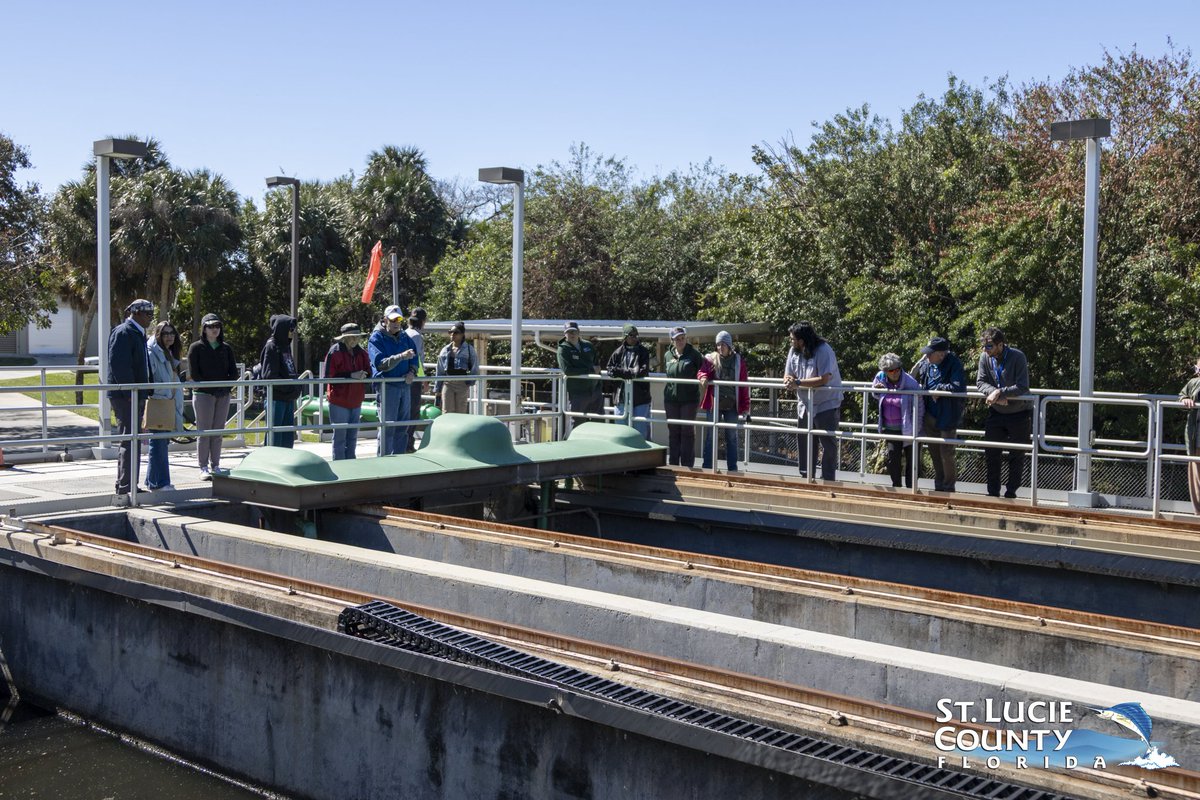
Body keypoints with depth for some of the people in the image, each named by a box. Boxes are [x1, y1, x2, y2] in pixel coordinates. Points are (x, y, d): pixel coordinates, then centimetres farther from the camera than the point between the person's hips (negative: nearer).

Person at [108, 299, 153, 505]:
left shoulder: (138, 334, 19)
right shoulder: (123, 333, -12)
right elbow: (118, 364, -21)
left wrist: (146, 392, 18)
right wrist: (131, 393, -23)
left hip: (136, 396, 10)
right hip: (125, 395, -10)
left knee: (128, 443, 17)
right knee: (130, 443, -13)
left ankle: (125, 486, 28)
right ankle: (123, 492, -14)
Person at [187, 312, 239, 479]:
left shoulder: (226, 348, 12)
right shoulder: (196, 347, 0)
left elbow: (234, 373, 8)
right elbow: (193, 374, -6)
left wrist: (223, 384, -7)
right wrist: (211, 384, -9)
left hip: (223, 395, 4)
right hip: (203, 394, -4)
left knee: (218, 432, 5)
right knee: (204, 432, -4)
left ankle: (215, 466, 11)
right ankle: (204, 468, -1)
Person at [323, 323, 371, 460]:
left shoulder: (361, 353, 7)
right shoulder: (335, 352, -10)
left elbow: (369, 372, 11)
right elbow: (328, 376, -15)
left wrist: (362, 375, -13)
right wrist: (351, 375, -22)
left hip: (356, 402, 6)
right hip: (339, 402, -6)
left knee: (352, 437, 14)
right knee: (340, 437, 1)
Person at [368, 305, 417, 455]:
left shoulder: (404, 337, 13)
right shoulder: (376, 338, -7)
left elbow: (414, 358, 18)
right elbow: (380, 363, -19)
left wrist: (412, 372, -3)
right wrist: (401, 356, -31)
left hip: (405, 385, 6)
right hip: (387, 385, -6)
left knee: (402, 427, 11)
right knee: (387, 427, -5)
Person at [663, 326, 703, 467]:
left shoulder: (693, 354, -4)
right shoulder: (669, 355, 9)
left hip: (689, 399, -4)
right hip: (671, 399, 4)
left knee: (688, 431, 2)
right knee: (673, 432, 9)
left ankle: (687, 465, 8)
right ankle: (673, 464, 17)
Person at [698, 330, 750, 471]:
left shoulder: (739, 360, 3)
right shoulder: (710, 359, 3)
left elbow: (744, 384, 3)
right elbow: (701, 371, -6)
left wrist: (745, 406, -2)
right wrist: (702, 377, -32)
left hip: (732, 405, 0)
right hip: (714, 404, 0)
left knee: (732, 437, 8)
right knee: (710, 436, 3)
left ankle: (732, 468, 14)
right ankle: (707, 467, 9)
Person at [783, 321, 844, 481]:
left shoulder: (823, 350, -20)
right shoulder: (794, 351, 0)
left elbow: (823, 379, -27)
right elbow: (788, 375, 2)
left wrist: (798, 382, -26)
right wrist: (789, 383, -23)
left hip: (826, 405, -7)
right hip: (804, 406, 7)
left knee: (828, 445, -3)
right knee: (804, 444, 13)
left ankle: (828, 480, 4)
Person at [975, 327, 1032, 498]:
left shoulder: (1017, 357, -20)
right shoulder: (985, 357, -9)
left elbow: (1022, 387, -23)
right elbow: (980, 381, -6)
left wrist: (1000, 392, -28)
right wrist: (994, 393, -24)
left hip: (1019, 413, -4)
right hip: (996, 413, 4)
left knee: (1017, 455, 5)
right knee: (992, 453, 6)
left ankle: (1011, 492, 17)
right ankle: (993, 492, 16)